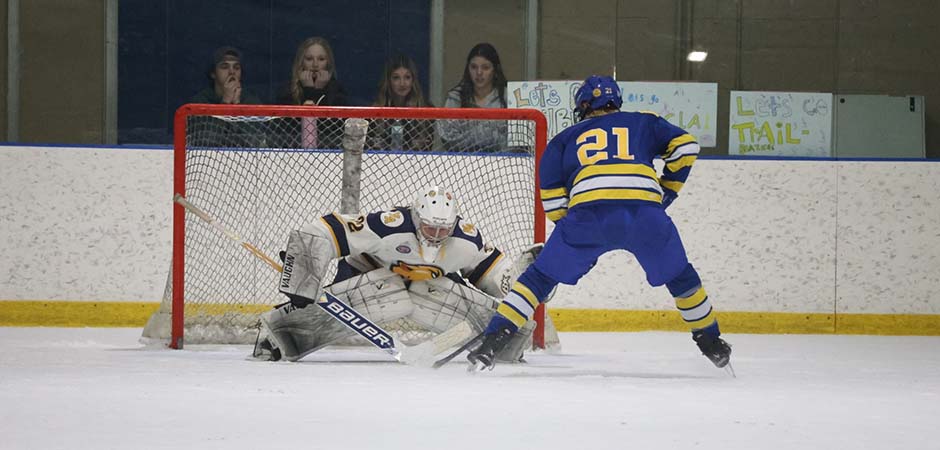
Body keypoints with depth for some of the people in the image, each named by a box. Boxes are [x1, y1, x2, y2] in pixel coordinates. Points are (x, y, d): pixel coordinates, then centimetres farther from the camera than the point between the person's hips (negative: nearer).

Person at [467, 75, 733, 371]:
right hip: (645, 210, 1)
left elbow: (551, 196, 19)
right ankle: (712, 343, 30)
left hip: (587, 211, -1)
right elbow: (684, 146, 19)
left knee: (540, 277, 13)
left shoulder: (566, 138, 29)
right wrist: (668, 190, 29)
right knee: (680, 276, 25)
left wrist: (571, 228, 28)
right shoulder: (643, 123, 31)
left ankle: (493, 339, 1)